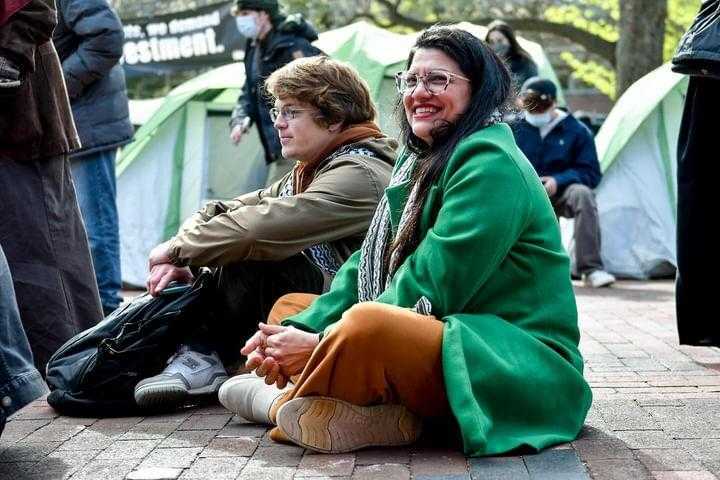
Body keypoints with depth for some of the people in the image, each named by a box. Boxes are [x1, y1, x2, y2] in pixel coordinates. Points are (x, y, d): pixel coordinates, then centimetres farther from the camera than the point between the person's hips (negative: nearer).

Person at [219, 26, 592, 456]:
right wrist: (299, 330, -6)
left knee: (367, 325, -37)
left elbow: (429, 291, -20)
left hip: (519, 365, -10)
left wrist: (323, 342, -18)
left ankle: (280, 405, -6)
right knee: (290, 306, 11)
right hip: (440, 343, 10)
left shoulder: (490, 163, -14)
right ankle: (379, 416, -14)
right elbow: (367, 267, 11)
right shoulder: (420, 161, 16)